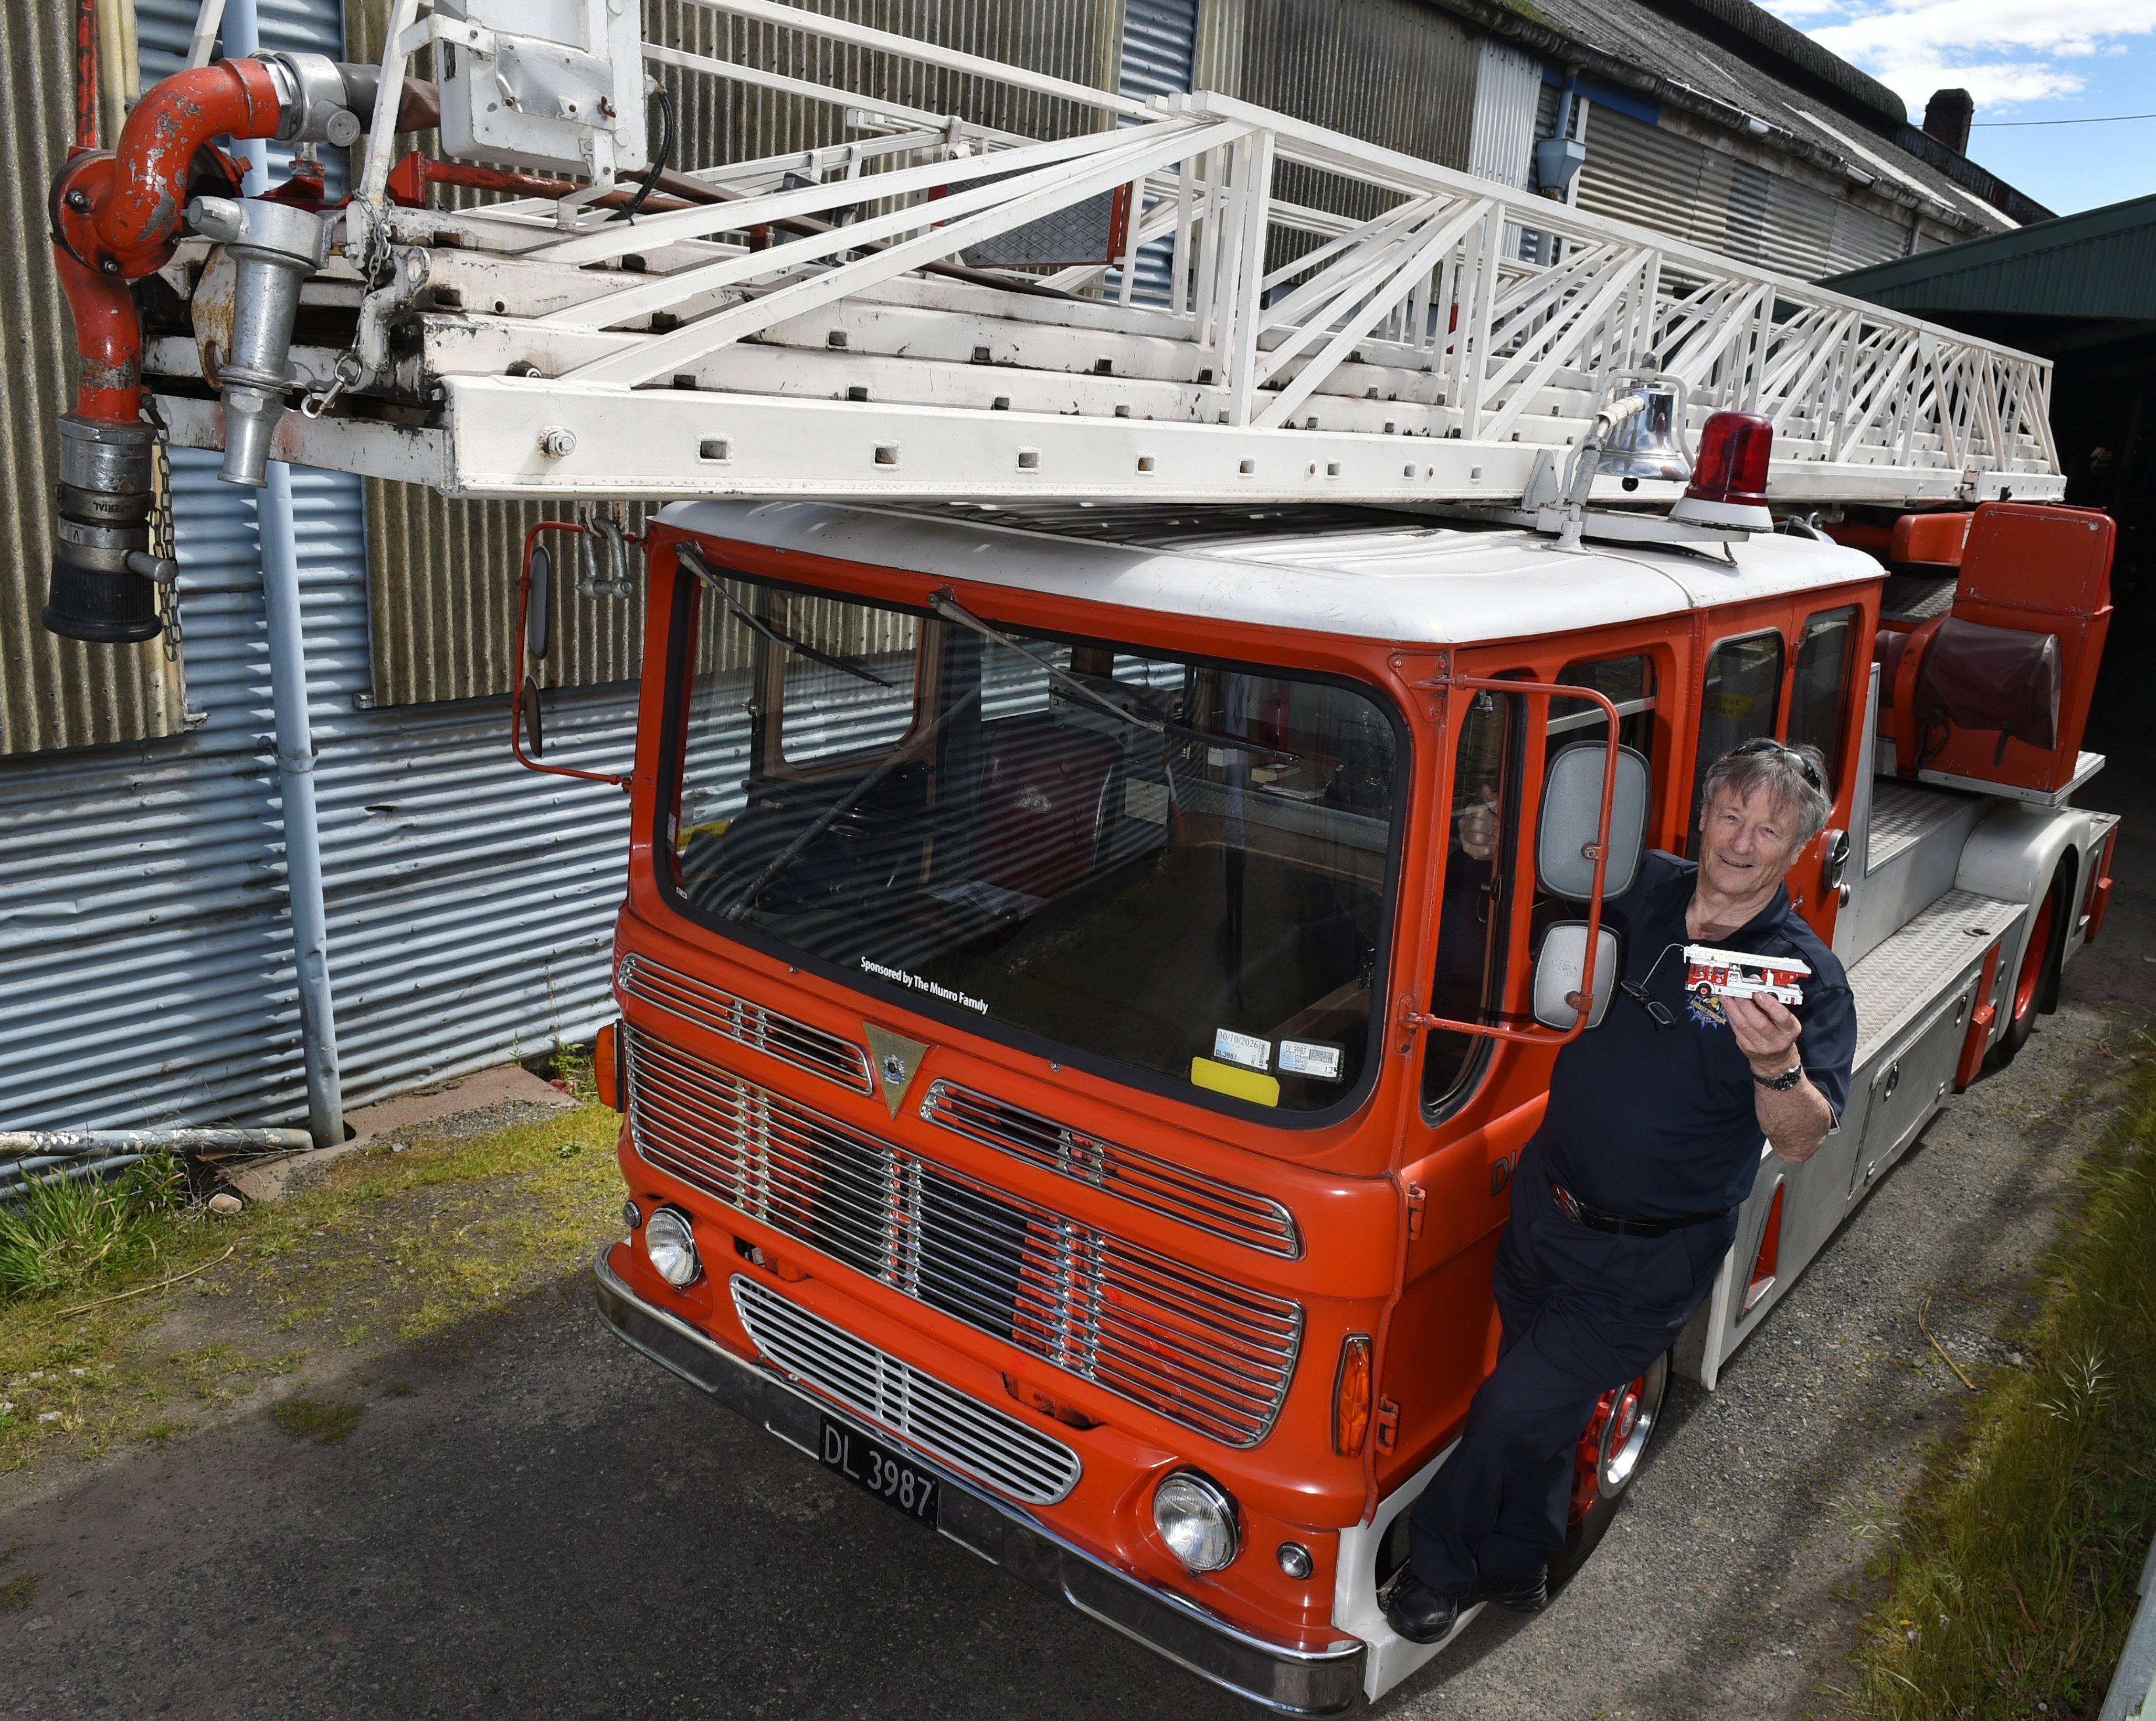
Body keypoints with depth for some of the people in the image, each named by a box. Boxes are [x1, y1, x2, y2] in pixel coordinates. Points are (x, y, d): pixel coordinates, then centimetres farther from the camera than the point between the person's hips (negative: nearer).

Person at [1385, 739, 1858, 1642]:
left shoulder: (1803, 974, -16)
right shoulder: (1643, 890, -3)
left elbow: (1802, 1142, -21)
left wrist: (1778, 1065, -42)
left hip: (1647, 1262, -5)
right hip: (1542, 1209, 5)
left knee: (1517, 1408, -5)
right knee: (1544, 1406, 22)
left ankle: (1441, 1566, 20)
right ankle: (1516, 1561, 45)